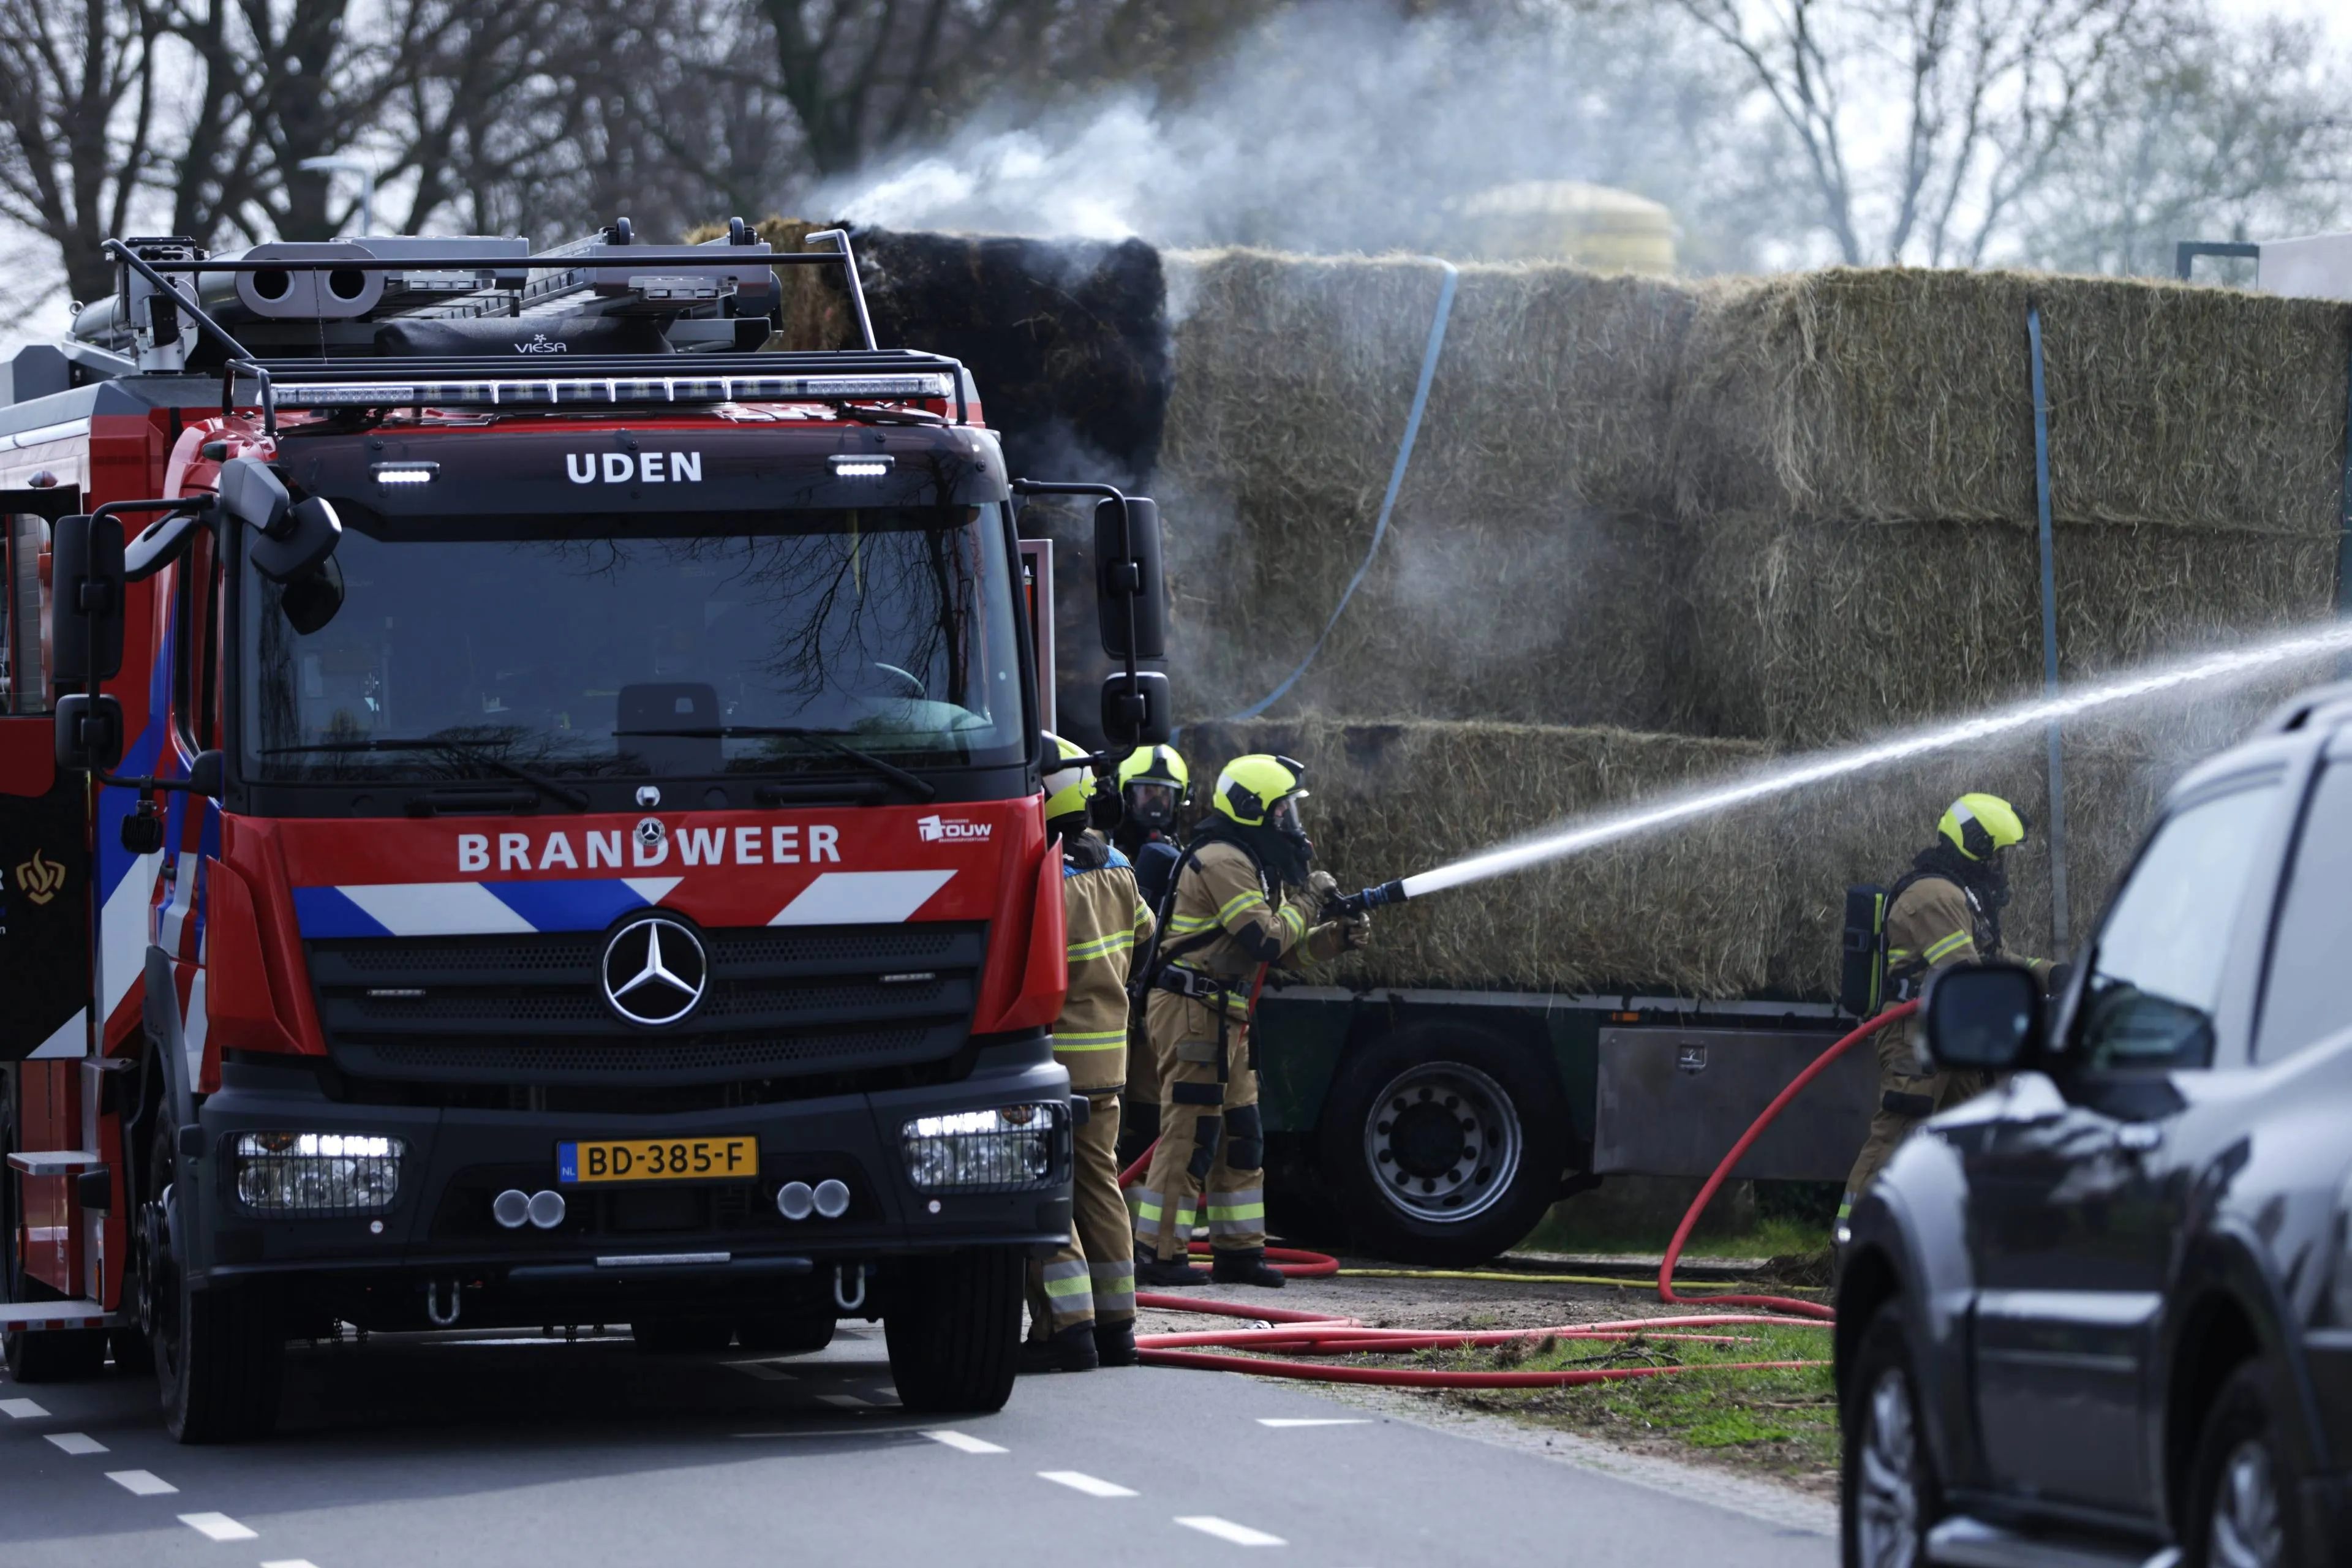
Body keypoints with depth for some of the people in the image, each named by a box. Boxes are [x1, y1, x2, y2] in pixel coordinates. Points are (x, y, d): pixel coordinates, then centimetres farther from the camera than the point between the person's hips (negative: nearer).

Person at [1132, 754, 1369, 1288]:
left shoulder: (1250, 863, 19)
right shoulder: (1222, 862, -14)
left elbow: (1284, 949, 20)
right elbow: (1265, 941, -21)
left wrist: (1336, 937, 4)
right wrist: (1307, 902, -7)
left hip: (1223, 1019, 11)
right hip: (1191, 1009, -11)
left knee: (1240, 1135, 12)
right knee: (1190, 1132, -10)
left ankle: (1238, 1250, 17)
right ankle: (1158, 1254, -9)